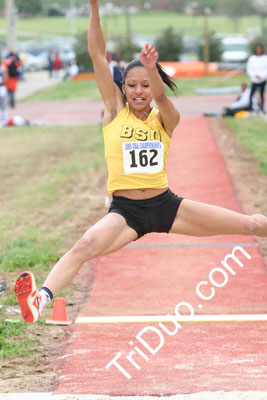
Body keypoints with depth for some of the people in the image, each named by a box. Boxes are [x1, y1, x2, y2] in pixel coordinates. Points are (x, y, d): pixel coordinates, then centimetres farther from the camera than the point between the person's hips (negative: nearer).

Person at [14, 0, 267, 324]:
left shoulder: (166, 119, 2)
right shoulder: (115, 111, 3)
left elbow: (160, 96, -23)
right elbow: (97, 53, -6)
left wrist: (152, 68, -46)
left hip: (165, 204, 2)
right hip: (125, 211, -2)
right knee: (86, 246, -35)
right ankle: (42, 298, -51)